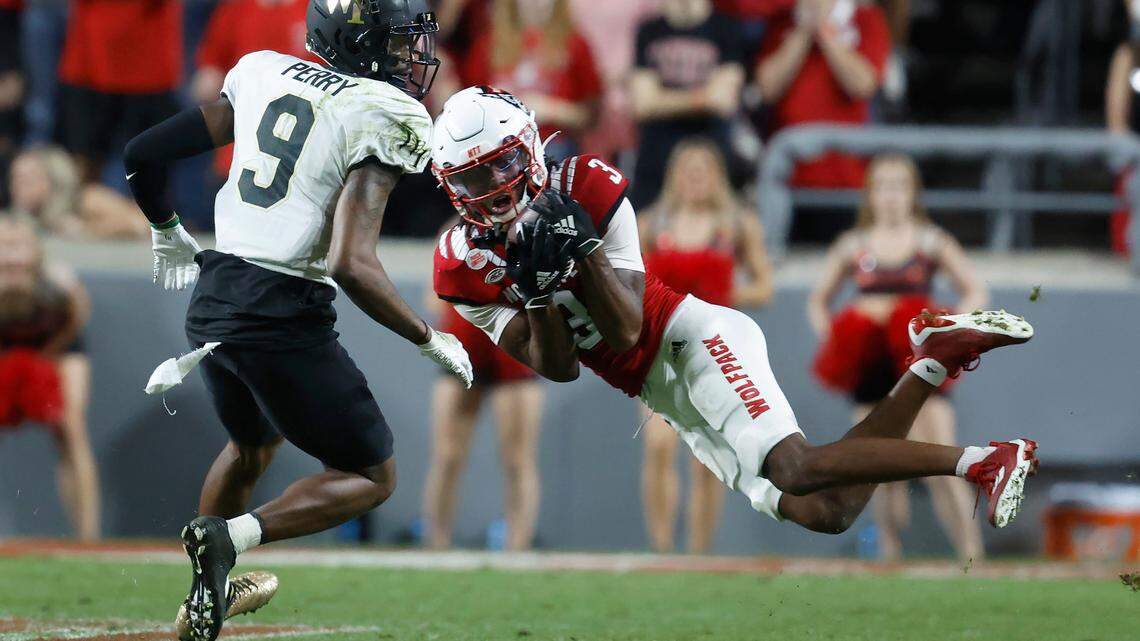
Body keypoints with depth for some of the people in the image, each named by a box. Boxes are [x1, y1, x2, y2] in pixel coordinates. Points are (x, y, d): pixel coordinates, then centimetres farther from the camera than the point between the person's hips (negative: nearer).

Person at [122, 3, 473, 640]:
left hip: (213, 301, 7)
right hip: (283, 316, -7)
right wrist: (431, 340, -9)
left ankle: (209, 590, 37)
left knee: (253, 444, 35)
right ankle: (231, 536, -13)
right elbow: (351, 266, -22)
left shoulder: (264, 73, 8)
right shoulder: (381, 117, -12)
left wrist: (167, 233, 33)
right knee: (372, 478, 9)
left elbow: (144, 154, 14)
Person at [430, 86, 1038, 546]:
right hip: (663, 396, 5)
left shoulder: (585, 189, -13)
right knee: (821, 513, -7)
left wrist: (584, 245, -29)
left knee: (798, 469, -30)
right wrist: (536, 289, -21)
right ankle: (931, 366, 6)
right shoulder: (463, 265, -1)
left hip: (692, 338, -5)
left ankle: (984, 460, -21)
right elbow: (558, 368, -5)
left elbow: (626, 332, -16)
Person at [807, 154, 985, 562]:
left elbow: (975, 291, 5)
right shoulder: (853, 247, 9)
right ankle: (890, 556, 11)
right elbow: (818, 301, 18)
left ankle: (972, 555, -15)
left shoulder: (931, 243, 4)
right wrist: (828, 335, -1)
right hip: (870, 371, 2)